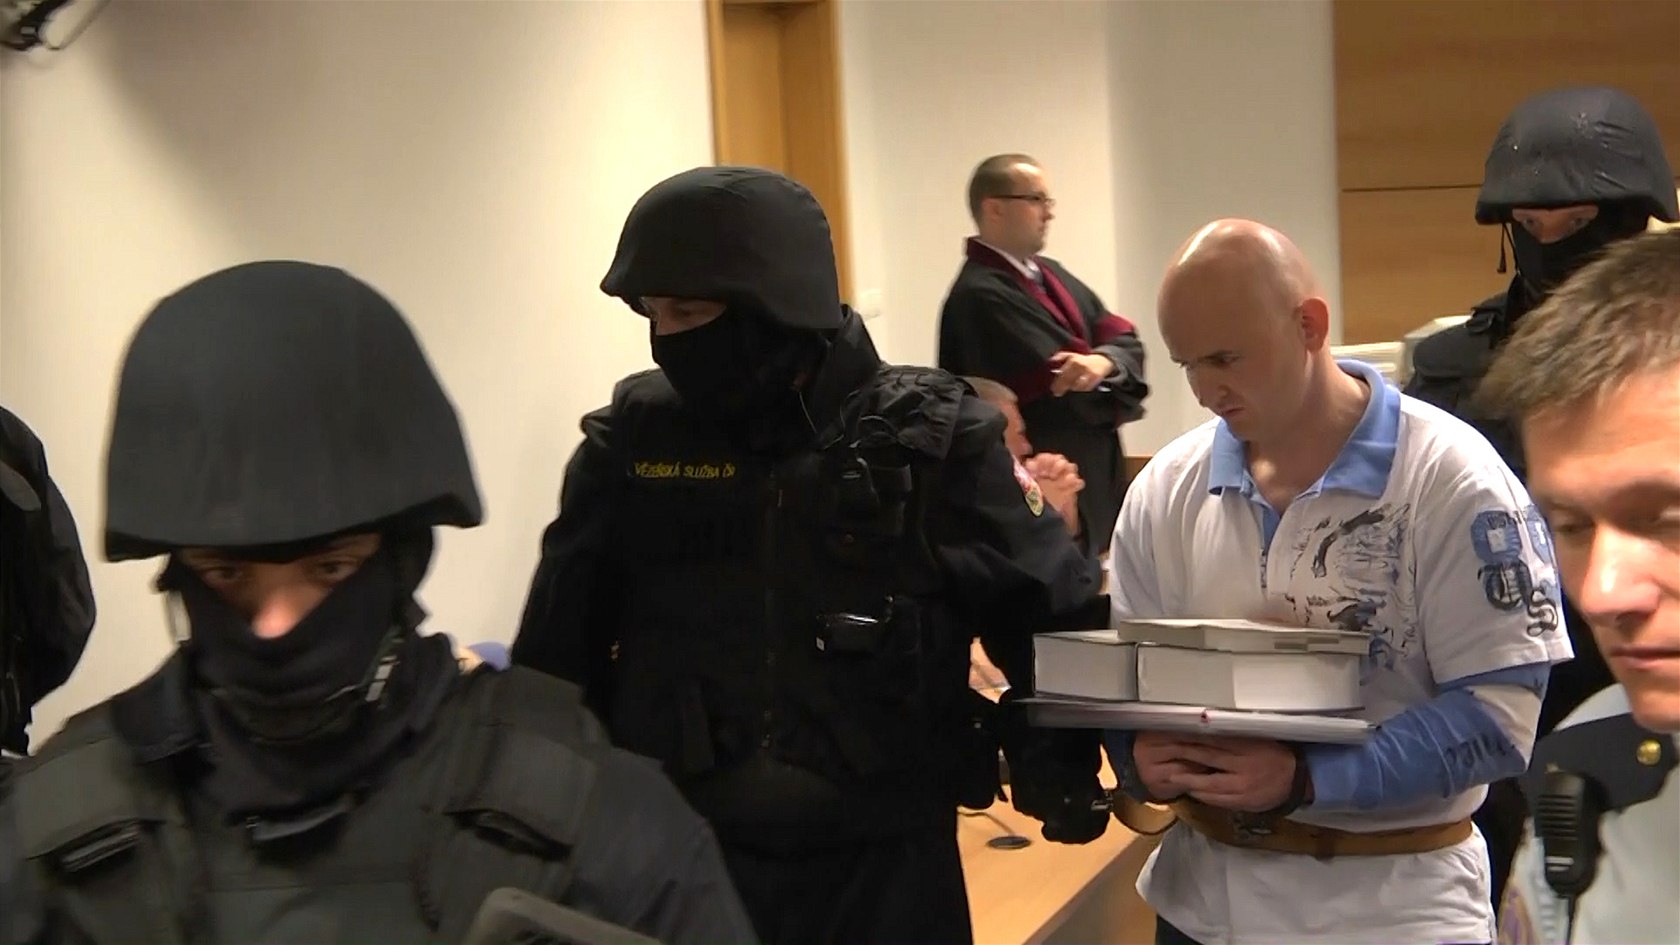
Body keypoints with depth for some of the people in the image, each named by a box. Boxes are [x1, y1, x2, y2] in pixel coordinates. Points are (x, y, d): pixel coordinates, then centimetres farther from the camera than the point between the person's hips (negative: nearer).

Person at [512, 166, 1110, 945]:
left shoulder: (931, 438, -6)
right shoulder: (631, 441, -1)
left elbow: (1051, 610, -1)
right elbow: (560, 655, 7)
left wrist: (1057, 758, -14)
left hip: (885, 869, -1)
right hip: (678, 862, 1)